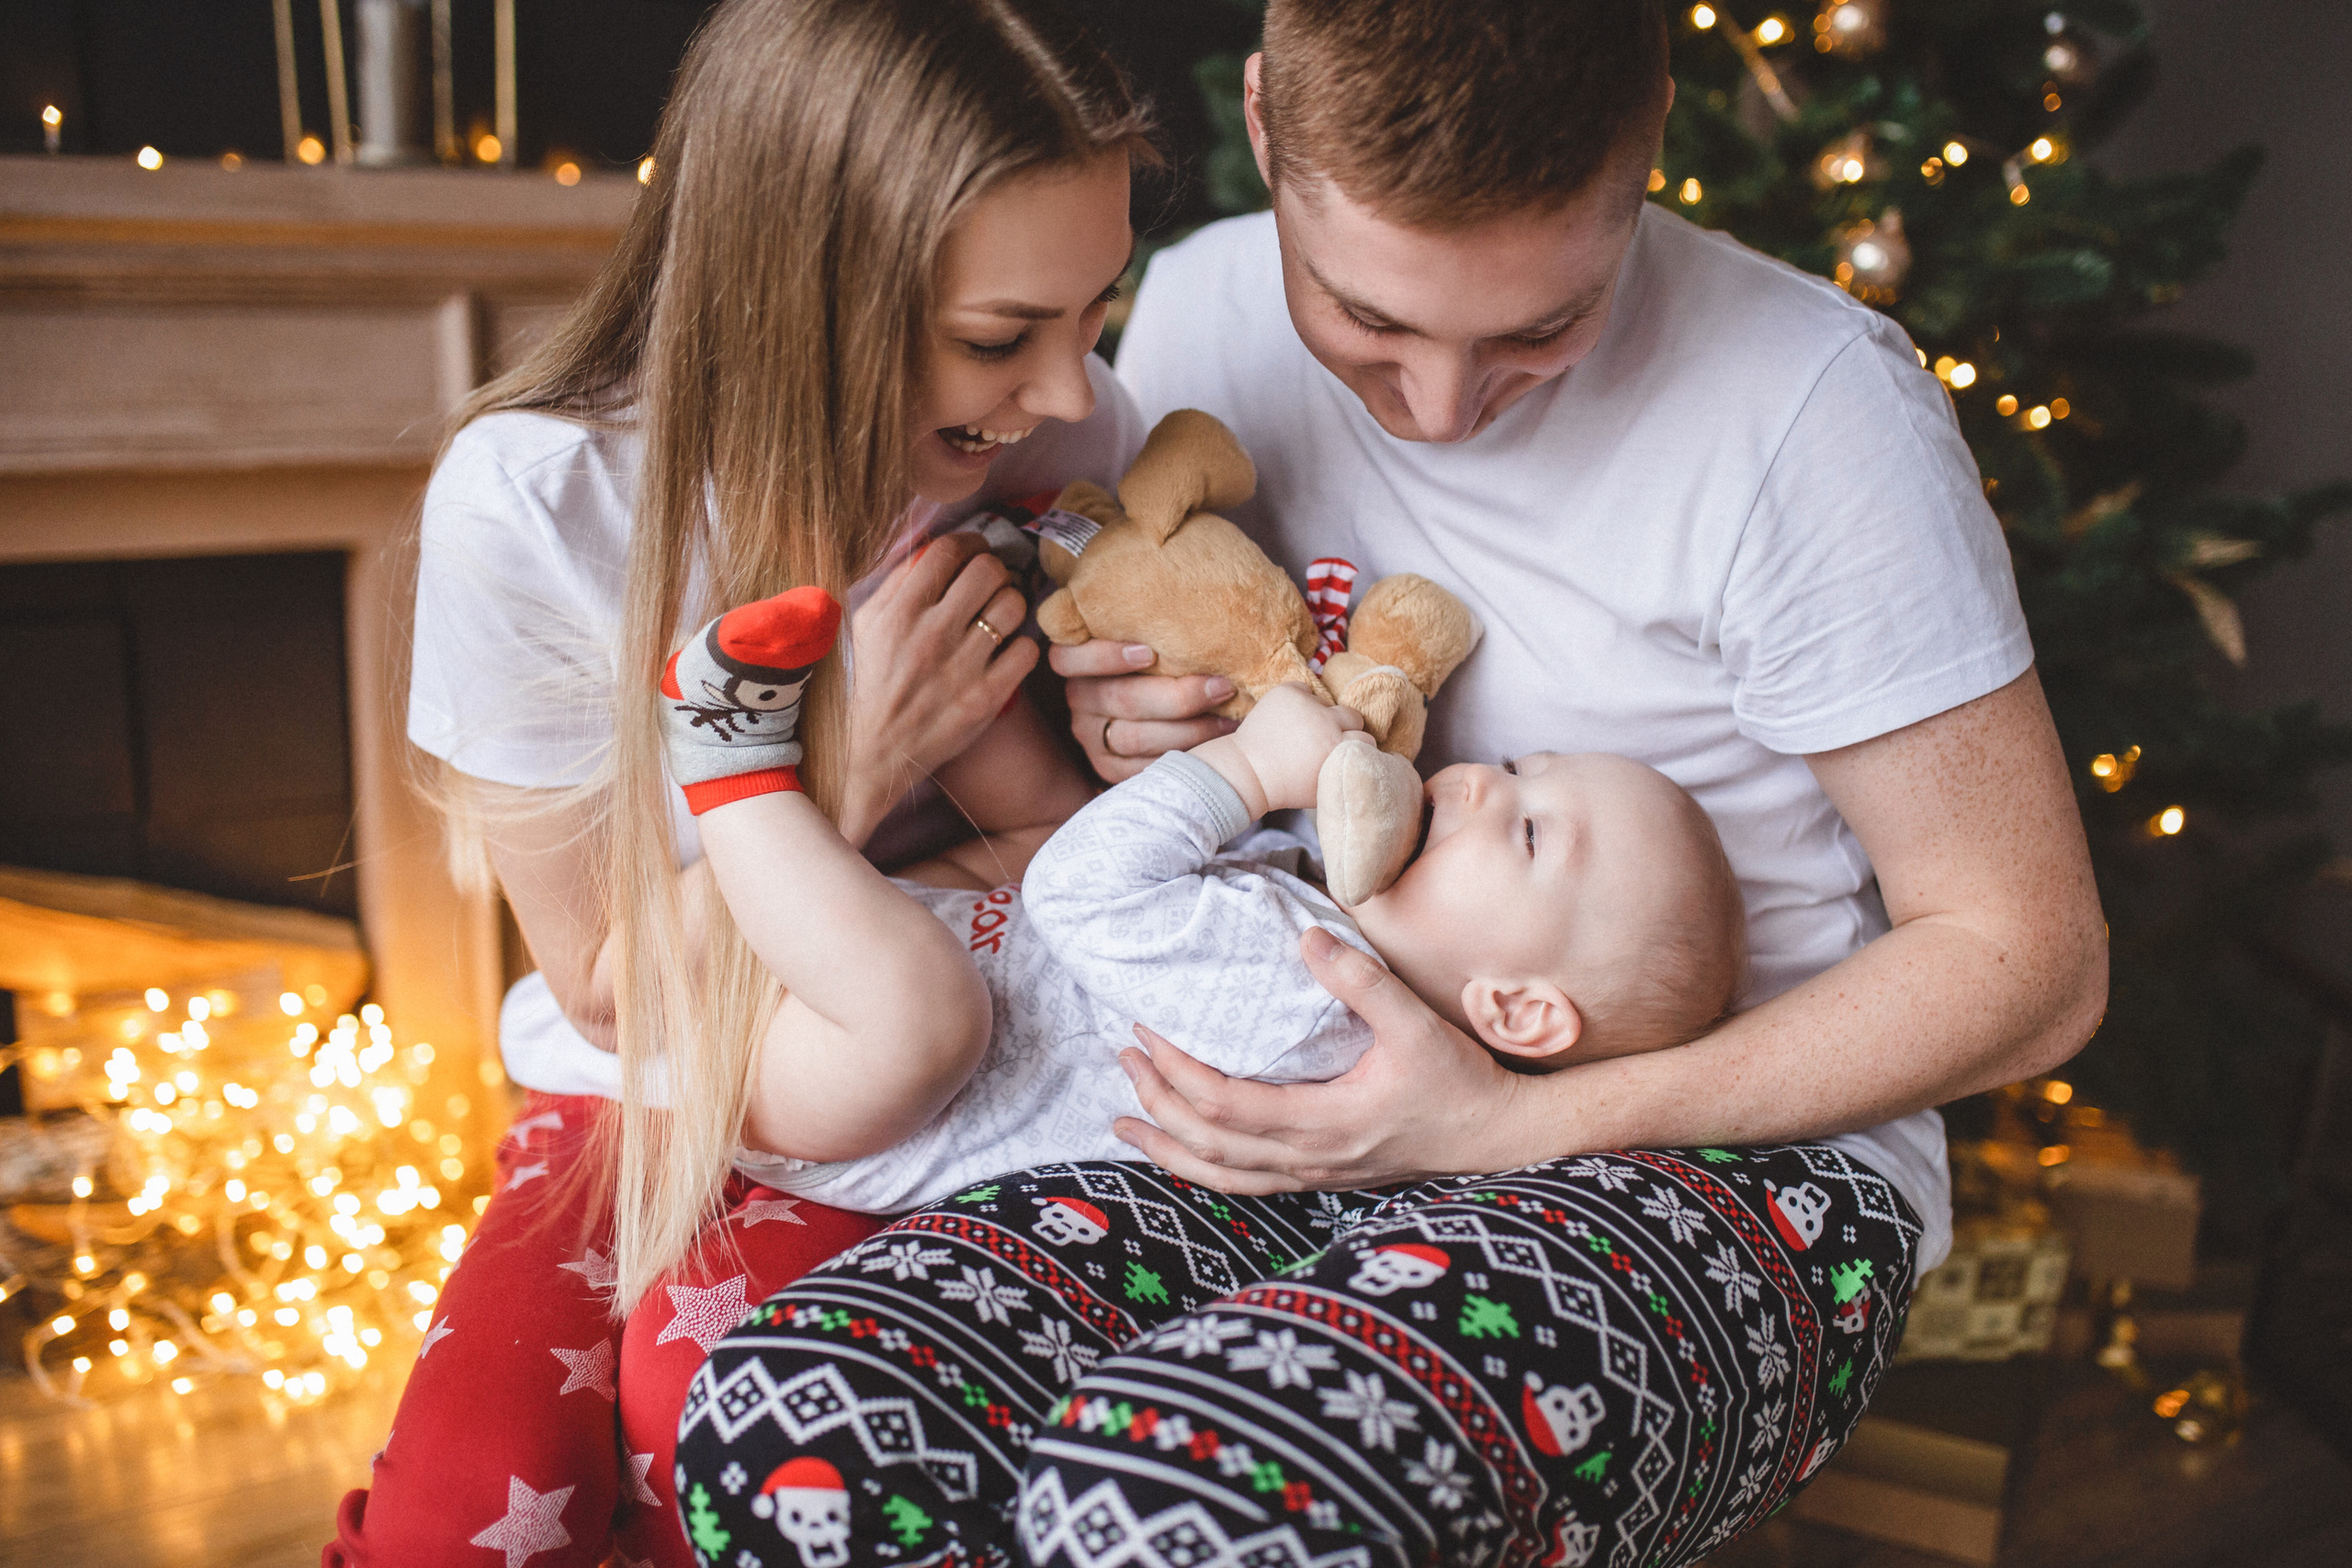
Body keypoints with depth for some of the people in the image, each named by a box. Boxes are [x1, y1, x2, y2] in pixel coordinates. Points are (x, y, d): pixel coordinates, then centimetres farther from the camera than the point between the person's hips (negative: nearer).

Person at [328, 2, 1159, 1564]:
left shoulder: (1062, 430, -15)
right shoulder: (532, 506, -21)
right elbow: (611, 987, -11)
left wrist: (994, 730, -26)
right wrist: (851, 769, -27)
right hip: (652, 1086, 0)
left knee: (709, 1389, -27)